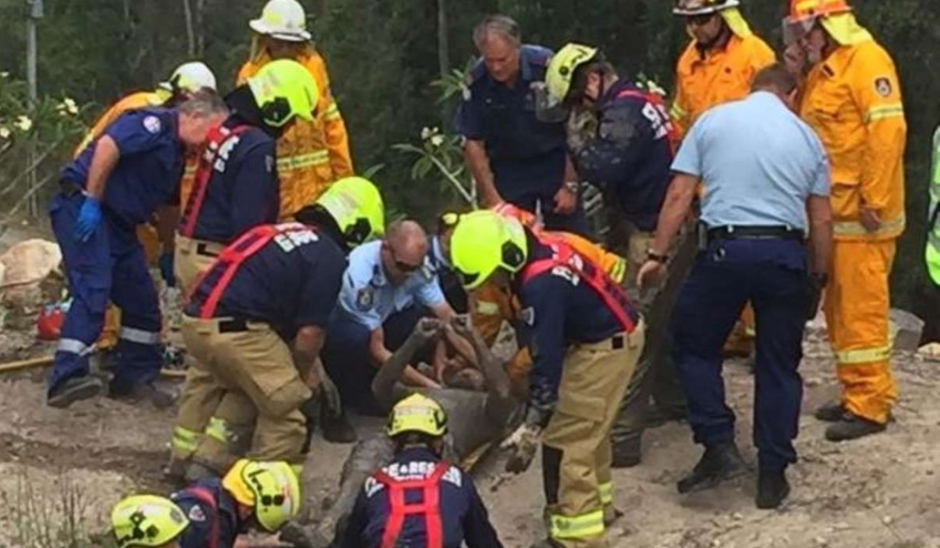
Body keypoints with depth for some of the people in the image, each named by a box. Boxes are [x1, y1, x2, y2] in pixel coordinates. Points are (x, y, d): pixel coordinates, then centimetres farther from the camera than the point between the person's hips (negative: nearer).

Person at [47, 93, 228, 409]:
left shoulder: (177, 152, 19)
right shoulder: (156, 123, -11)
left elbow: (168, 206, 30)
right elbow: (107, 146, -24)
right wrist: (91, 202, -23)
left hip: (118, 221, 10)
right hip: (82, 208, -10)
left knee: (142, 300, 11)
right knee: (92, 293, -22)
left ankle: (134, 378, 21)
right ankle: (66, 379, -28)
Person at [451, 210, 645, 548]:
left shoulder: (541, 283, -29)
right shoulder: (538, 252, -1)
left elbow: (547, 358, -29)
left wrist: (531, 427, -27)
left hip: (608, 345, -10)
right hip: (609, 334, 10)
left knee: (566, 440, -9)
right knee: (589, 425, 26)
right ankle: (597, 501, 44)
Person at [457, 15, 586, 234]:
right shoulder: (476, 82, -15)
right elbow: (473, 143, -5)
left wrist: (570, 185, -11)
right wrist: (491, 197, -8)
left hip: (553, 162, -1)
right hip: (508, 170, 1)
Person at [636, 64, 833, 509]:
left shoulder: (713, 121, 7)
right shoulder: (806, 137, 12)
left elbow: (679, 196, 1)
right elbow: (821, 221, 11)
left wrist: (657, 255, 5)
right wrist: (818, 277, 21)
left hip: (725, 250, -2)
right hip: (785, 255, 2)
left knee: (694, 347, 15)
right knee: (779, 365, 11)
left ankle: (719, 446, 4)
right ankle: (773, 475, 14)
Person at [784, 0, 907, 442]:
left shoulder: (866, 60, -13)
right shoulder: (822, 69, 15)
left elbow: (888, 131, -20)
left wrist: (876, 199, -21)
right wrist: (797, 78, 2)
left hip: (861, 212, -9)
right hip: (831, 210, 9)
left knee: (861, 307, -6)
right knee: (839, 307, 14)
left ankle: (870, 406, -1)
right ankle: (856, 393, 23)